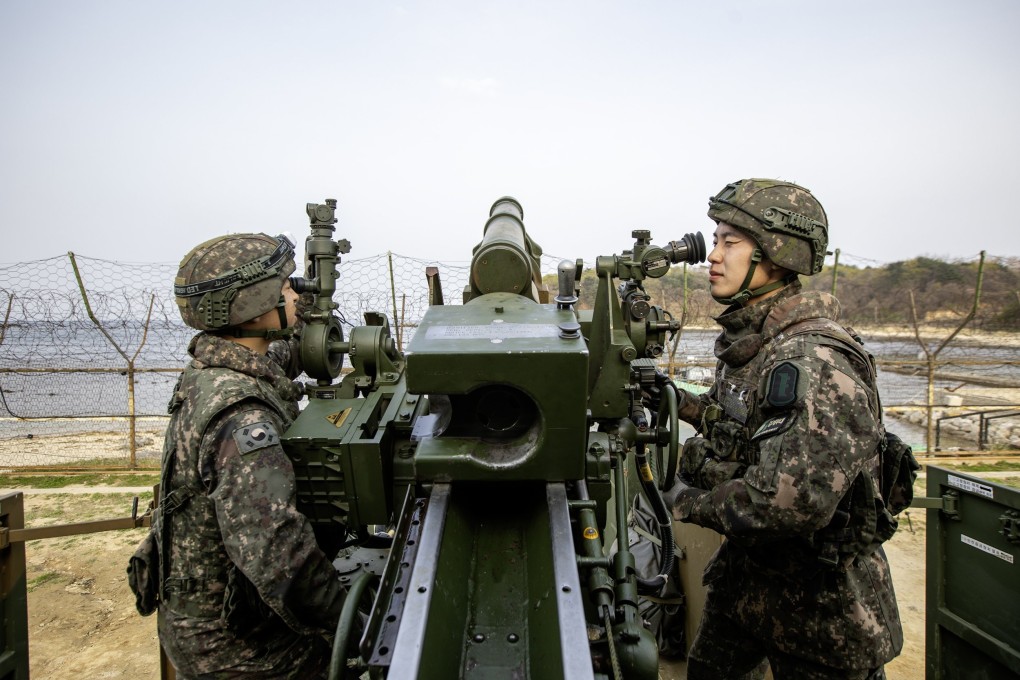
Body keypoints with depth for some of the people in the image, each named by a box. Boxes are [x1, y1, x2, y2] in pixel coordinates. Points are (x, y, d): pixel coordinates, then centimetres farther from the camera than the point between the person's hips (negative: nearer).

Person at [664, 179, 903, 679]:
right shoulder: (744, 339, 2)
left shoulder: (813, 361, -29)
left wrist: (690, 502, -22)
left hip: (818, 607, -9)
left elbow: (795, 501, -37)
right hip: (744, 575, 9)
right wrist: (682, 403, 2)